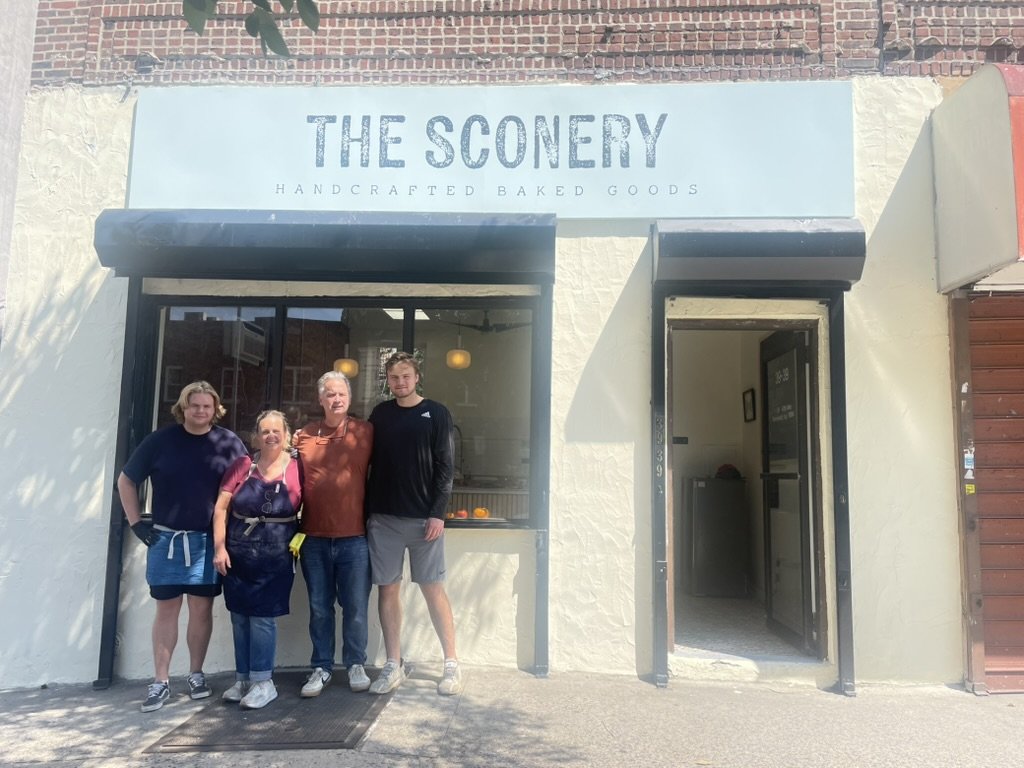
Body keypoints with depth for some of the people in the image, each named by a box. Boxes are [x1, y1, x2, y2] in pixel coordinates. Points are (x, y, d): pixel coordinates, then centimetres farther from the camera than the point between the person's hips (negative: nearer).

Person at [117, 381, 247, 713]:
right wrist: (136, 523, 2)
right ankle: (160, 681, 16)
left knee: (201, 609, 8)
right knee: (166, 609, 6)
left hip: (209, 541, 0)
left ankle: (196, 674, 22)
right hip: (166, 539, 0)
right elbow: (126, 480, 8)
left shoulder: (229, 442, -2)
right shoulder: (160, 440, -1)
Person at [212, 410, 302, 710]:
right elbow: (221, 508, 1)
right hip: (238, 555, 3)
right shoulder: (242, 466, 2)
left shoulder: (296, 470, -4)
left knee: (262, 617, -1)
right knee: (240, 616, 10)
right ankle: (243, 679, 25)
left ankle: (263, 682, 12)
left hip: (275, 559, -3)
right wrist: (219, 547, -5)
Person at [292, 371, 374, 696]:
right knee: (319, 607, 12)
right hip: (314, 538, 2)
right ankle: (321, 667, 26)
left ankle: (356, 664, 25)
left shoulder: (365, 431, 0)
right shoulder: (304, 435, 5)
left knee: (355, 606, 8)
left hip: (354, 537, -2)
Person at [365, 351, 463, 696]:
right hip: (383, 517, 3)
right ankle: (393, 665, 16)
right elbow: (369, 463, 11)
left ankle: (452, 664, 12)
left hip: (424, 517, -3)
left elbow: (445, 467, -5)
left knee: (433, 588, 2)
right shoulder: (380, 414, 10)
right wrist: (367, 510, 5)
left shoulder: (436, 414, 0)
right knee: (387, 589, 5)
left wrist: (438, 513, -12)